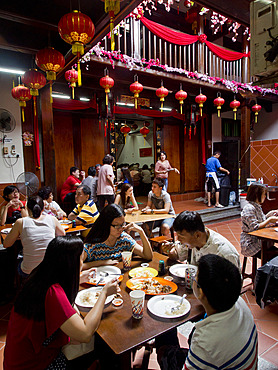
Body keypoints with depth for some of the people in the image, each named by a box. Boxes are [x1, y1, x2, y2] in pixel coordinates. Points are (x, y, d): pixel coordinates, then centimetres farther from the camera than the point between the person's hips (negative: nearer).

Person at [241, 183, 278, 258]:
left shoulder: (257, 206, 12)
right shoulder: (249, 208, -18)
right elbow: (254, 227, -22)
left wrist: (269, 214, 10)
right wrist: (269, 220, -15)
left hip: (260, 241, 9)